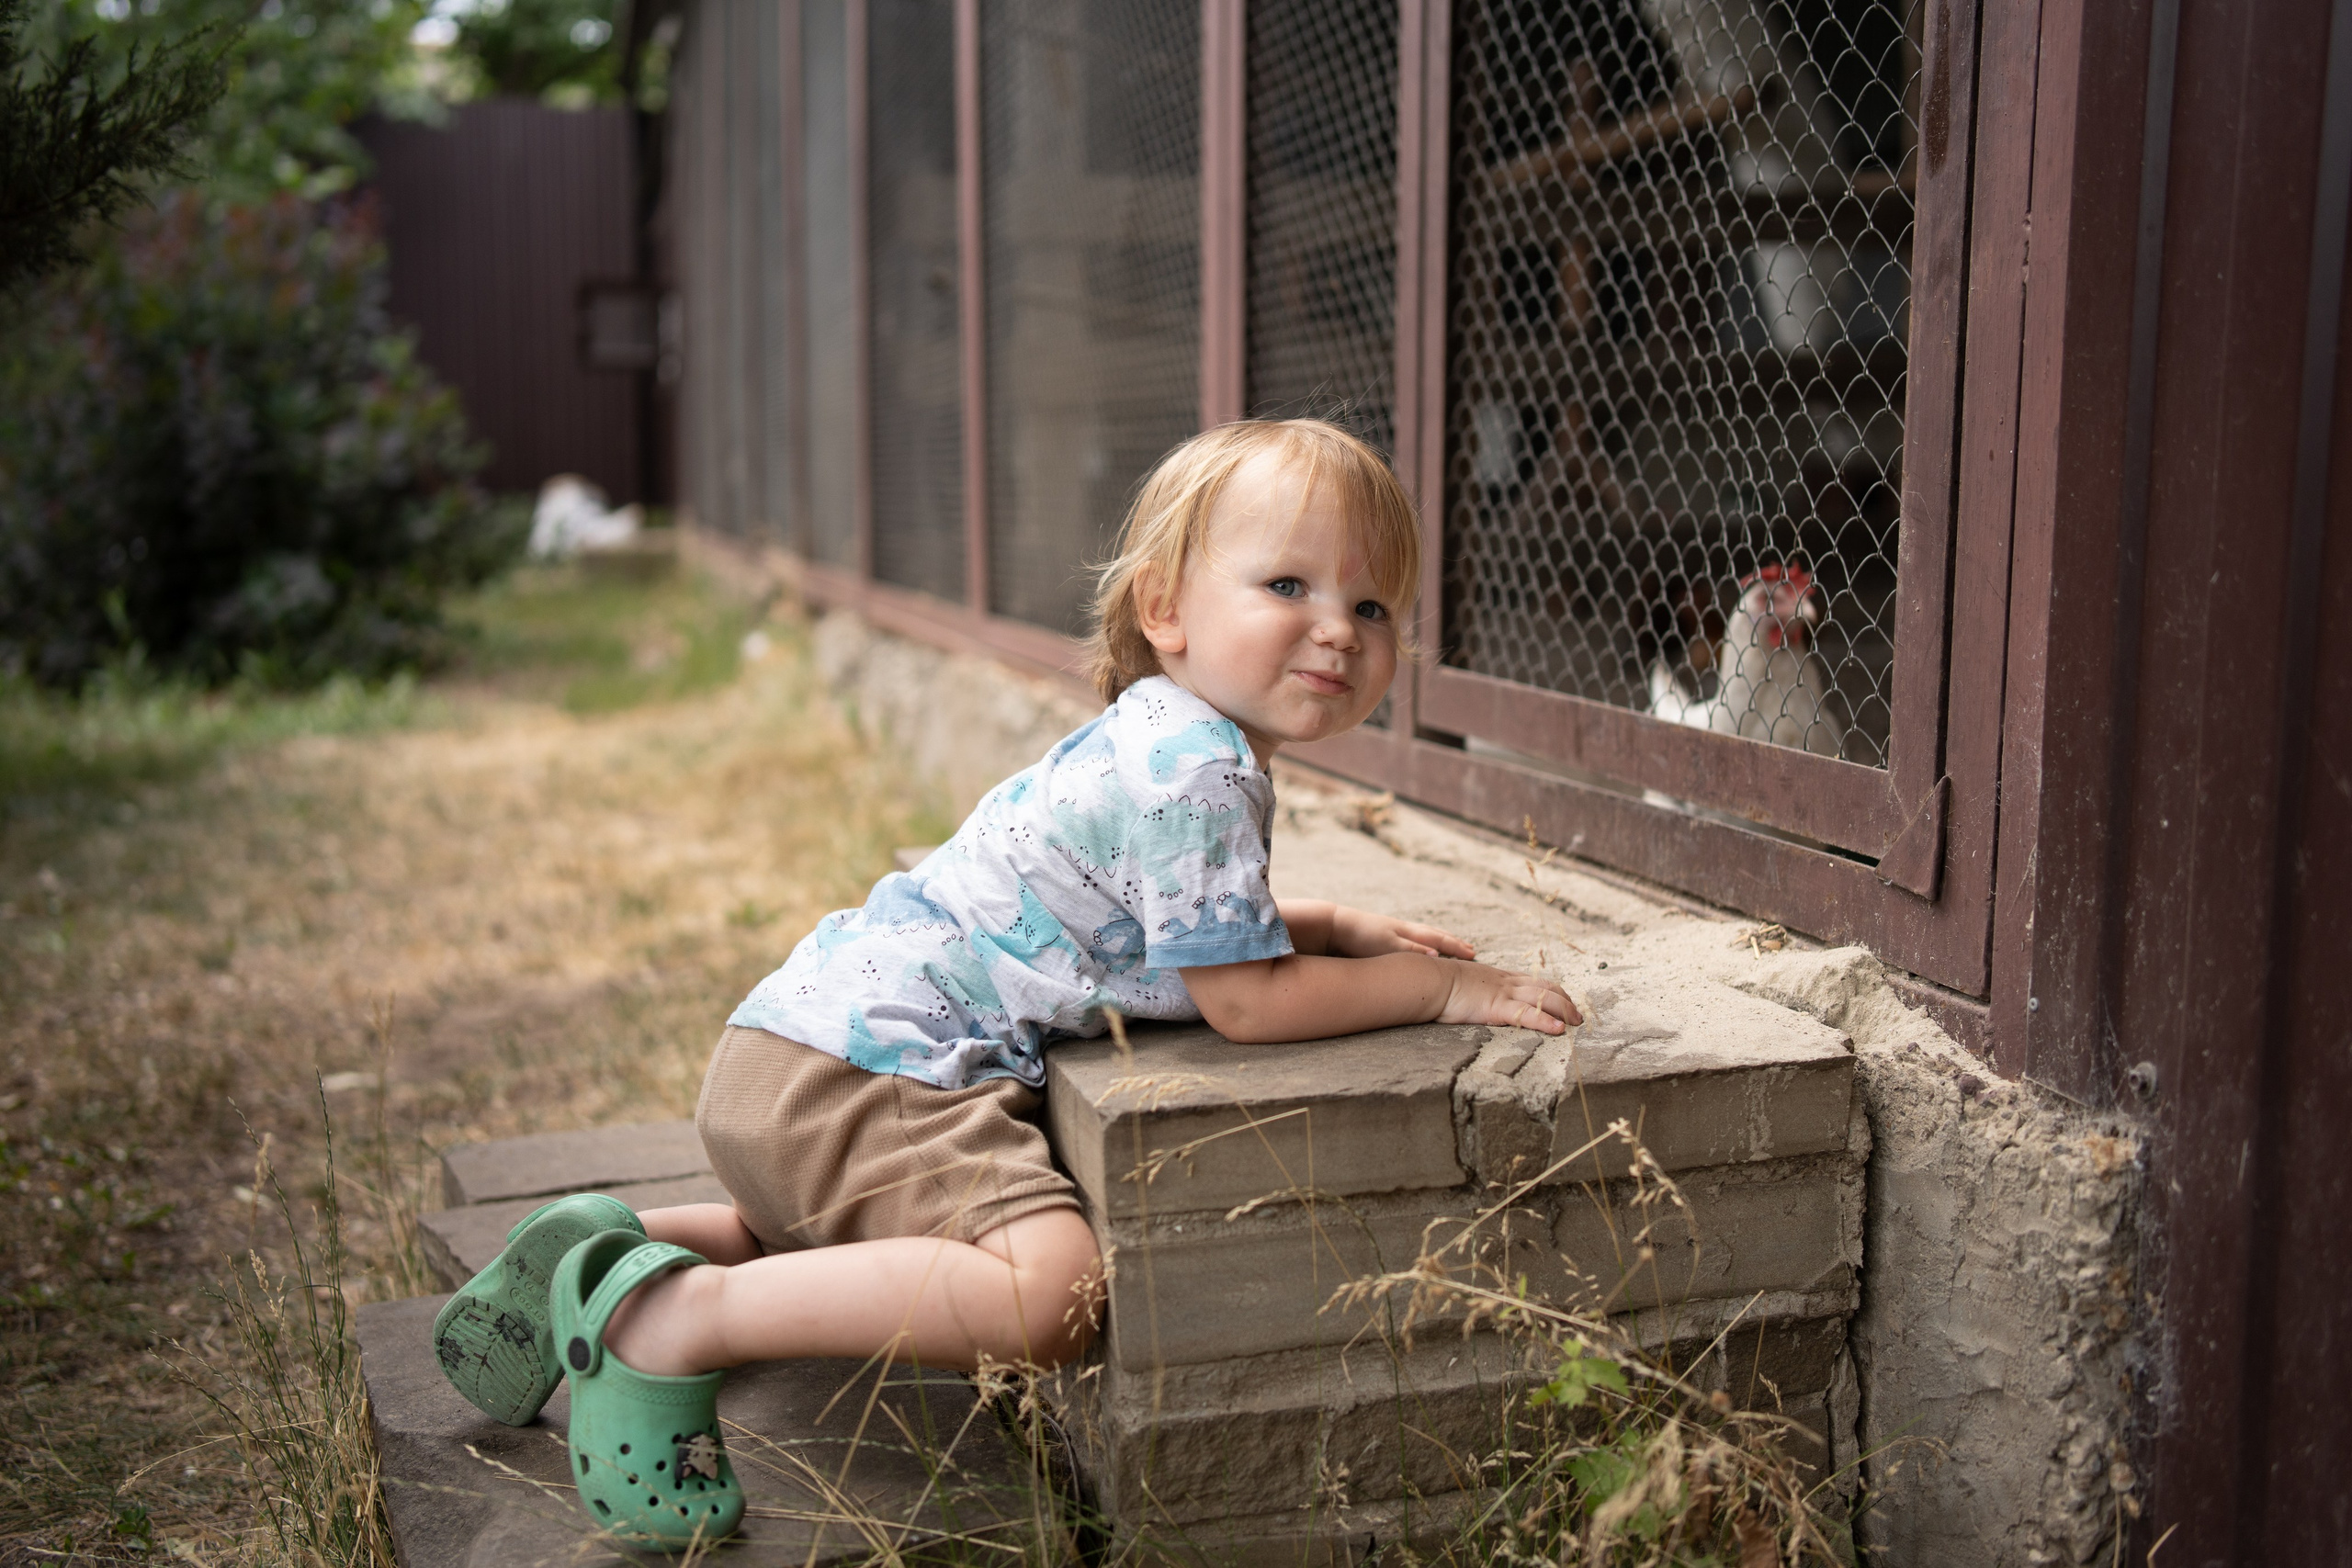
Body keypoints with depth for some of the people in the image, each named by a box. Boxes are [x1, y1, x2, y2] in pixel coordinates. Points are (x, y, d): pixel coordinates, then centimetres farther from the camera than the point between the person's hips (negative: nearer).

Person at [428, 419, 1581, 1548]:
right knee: (1050, 1292, -29)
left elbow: (1192, 915, 34)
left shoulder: (1164, 740, 16)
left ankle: (612, 1247, 25)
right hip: (864, 1066, -11)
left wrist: (1342, 928, 24)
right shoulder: (1194, 771, -17)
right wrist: (1436, 988, -6)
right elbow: (1245, 1000, -15)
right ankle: (673, 1321, -20)